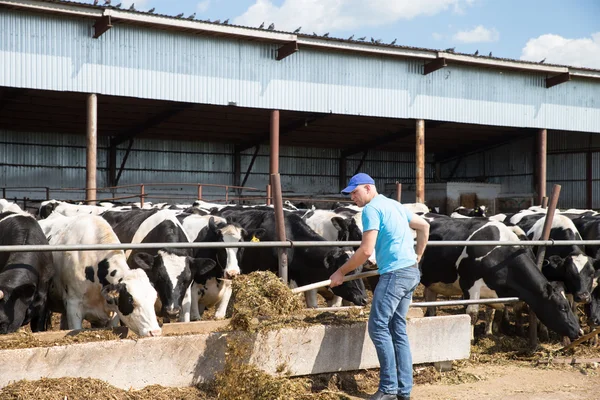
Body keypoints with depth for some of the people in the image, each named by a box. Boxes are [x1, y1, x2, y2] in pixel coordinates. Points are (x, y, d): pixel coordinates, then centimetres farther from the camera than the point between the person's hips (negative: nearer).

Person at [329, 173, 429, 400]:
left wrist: (341, 272, -6)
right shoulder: (393, 204, 19)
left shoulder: (372, 208, -8)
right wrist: (417, 258, 32)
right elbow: (424, 227, 27)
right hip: (410, 272, 9)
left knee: (378, 327, -7)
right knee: (398, 329, 10)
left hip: (395, 273, -9)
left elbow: (366, 251, -15)